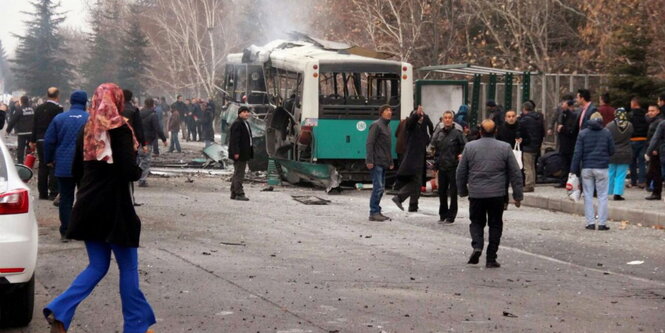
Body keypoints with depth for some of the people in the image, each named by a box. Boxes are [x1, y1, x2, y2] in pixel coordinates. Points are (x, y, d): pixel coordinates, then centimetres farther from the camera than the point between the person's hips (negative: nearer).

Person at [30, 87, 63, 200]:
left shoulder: (39, 108, 7)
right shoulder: (58, 108, -12)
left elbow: (35, 125, 12)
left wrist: (33, 140, 18)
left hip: (40, 141, 6)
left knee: (42, 167, 11)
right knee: (54, 167, -2)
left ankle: (42, 193, 14)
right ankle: (53, 193, -5)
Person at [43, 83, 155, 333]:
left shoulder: (87, 131, 7)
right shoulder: (119, 130, -12)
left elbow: (76, 170, 12)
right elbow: (129, 170, -19)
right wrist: (139, 171, 2)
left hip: (89, 207, 6)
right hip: (115, 208, -6)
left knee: (97, 266, 13)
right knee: (128, 267, 7)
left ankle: (59, 311, -6)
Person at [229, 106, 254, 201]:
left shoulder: (246, 123, 17)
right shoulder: (237, 124, -15)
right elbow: (234, 139, -21)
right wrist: (236, 152, -25)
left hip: (244, 153, 10)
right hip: (239, 154, -10)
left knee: (237, 174, 15)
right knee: (239, 174, -7)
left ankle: (234, 193, 22)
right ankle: (239, 194, -6)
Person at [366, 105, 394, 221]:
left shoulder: (387, 126, 18)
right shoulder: (376, 125, -9)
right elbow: (369, 143, -16)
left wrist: (390, 161, 21)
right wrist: (369, 160, -22)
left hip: (383, 162, 9)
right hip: (376, 162, -9)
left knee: (381, 188, 10)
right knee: (378, 187, -10)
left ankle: (376, 212, 15)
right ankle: (374, 213, -6)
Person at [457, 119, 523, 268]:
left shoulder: (470, 147, 0)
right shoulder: (505, 148, 0)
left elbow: (461, 172, 6)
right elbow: (516, 174, 2)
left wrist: (463, 191, 18)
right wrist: (518, 196, 9)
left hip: (475, 194, 0)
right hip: (497, 194, 0)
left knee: (476, 222, 16)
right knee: (495, 225, 9)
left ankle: (477, 246, -10)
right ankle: (491, 259, 7)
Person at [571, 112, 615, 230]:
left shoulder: (583, 133, 1)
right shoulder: (606, 133, 0)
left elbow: (577, 153, -3)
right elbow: (611, 151, 5)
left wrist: (574, 169, -1)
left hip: (586, 168, 1)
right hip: (602, 168, -1)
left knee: (588, 196, 6)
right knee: (602, 196, 4)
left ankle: (590, 223, 3)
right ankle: (602, 223, 1)